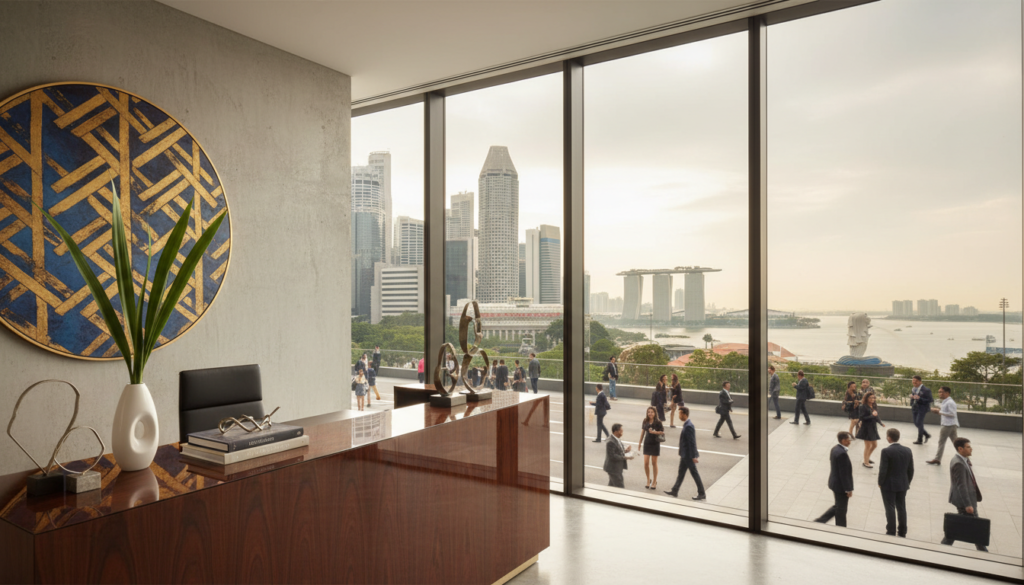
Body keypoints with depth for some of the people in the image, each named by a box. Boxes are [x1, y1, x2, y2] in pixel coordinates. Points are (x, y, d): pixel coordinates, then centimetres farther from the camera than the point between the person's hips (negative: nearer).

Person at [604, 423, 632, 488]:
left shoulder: (617, 439, 6)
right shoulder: (611, 442, -25)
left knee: (612, 485, 20)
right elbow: (612, 456, -27)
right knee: (620, 487, -4)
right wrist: (625, 457, -23)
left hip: (616, 468, 10)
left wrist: (625, 450, -2)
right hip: (613, 468, -10)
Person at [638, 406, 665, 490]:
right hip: (647, 444, 3)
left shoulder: (658, 422, -12)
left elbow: (662, 432, -11)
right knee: (646, 463, 1)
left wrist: (654, 432, -25)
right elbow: (643, 431, 8)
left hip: (655, 444, -3)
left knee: (654, 463, 8)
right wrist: (640, 443, 11)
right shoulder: (645, 421, -1)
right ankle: (648, 481, 20)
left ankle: (655, 482, 23)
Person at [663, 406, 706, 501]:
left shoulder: (688, 426, -24)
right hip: (685, 455, 10)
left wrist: (693, 456, -22)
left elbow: (692, 442, -24)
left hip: (688, 455, -10)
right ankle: (675, 491, 25)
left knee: (694, 474, 3)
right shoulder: (687, 424, 6)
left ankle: (702, 494, 16)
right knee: (681, 473, 16)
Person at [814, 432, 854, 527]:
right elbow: (844, 473, -24)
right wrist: (848, 489, -16)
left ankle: (819, 521, 22)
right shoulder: (842, 453, -28)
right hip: (841, 486, -9)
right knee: (841, 510, 10)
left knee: (838, 506, 22)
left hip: (835, 482, 9)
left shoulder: (835, 449, 2)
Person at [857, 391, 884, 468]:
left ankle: (867, 457, 38)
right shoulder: (863, 407, -15)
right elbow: (862, 418, -19)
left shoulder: (874, 406, 5)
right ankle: (866, 462, 15)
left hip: (873, 428, 7)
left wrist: (881, 422, -2)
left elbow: (876, 417, 13)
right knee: (868, 446, 1)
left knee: (874, 445, 17)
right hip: (866, 428, -7)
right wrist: (872, 415, -27)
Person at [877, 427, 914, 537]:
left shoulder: (886, 451, -20)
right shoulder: (908, 450, -3)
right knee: (902, 508, 15)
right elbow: (910, 469, 4)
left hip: (889, 485, -5)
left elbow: (883, 470, -18)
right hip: (902, 484, 5)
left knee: (890, 509, 4)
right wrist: (907, 482, 18)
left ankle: (891, 533, 12)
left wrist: (880, 483, -3)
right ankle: (902, 533, 25)